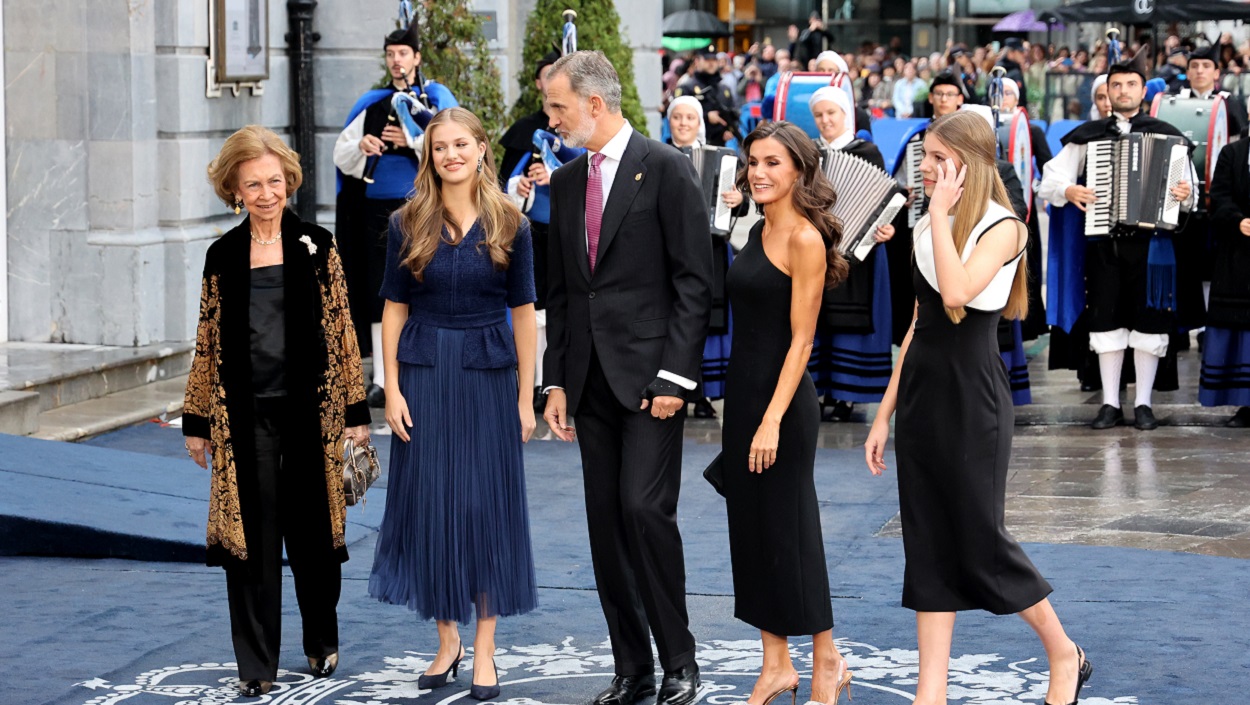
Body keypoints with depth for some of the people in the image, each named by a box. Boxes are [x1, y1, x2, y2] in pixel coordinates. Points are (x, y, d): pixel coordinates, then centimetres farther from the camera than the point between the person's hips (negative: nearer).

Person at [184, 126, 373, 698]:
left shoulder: (316, 245, 2)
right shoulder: (223, 255, 6)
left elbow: (340, 329, 2)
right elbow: (208, 342, 10)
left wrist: (355, 410, -1)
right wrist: (197, 420, 9)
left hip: (309, 408, -1)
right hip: (245, 413, 1)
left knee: (313, 528, 9)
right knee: (251, 533, 0)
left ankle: (322, 642, 29)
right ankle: (256, 664, 8)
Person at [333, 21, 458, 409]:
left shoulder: (437, 98, 3)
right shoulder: (372, 103, 14)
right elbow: (342, 154, 12)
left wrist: (413, 140, -21)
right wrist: (360, 145, -9)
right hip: (377, 207, 3)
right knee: (380, 291, 0)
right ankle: (381, 379, 1)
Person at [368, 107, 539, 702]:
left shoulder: (509, 225, 0)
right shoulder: (407, 224, 2)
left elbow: (523, 313, 3)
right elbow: (394, 310, 3)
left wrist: (526, 397, 0)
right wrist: (392, 390, -4)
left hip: (487, 375, -1)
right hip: (424, 375, 1)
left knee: (486, 507, 1)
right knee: (429, 504, 3)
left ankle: (484, 651, 9)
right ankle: (447, 639, 18)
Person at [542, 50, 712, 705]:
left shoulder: (666, 168, -6)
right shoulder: (566, 181, 14)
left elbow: (694, 281, -9)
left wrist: (674, 376, -14)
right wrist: (556, 380, 10)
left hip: (649, 373, -6)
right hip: (590, 378, 6)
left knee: (646, 509, -14)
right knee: (606, 522, 6)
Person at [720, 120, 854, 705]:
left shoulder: (805, 240, -14)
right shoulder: (758, 232, 10)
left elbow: (800, 339, -16)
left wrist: (773, 420, -21)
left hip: (783, 399, -8)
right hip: (741, 391, 8)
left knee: (789, 530, 0)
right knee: (750, 529, 10)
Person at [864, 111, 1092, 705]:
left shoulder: (1001, 227, -10)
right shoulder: (928, 228, 11)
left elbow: (957, 293, -29)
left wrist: (941, 212, -21)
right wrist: (885, 413, 12)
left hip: (972, 400, -7)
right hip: (920, 394, 7)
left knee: (980, 543, 0)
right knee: (927, 547, 6)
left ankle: (1064, 654, 21)